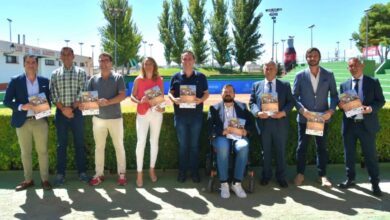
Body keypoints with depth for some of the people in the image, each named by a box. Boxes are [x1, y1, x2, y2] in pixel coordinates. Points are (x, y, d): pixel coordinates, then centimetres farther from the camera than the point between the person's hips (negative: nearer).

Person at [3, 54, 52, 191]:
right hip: (23, 122, 0)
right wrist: (21, 107, -17)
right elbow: (6, 101, -1)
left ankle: (45, 179, 12)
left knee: (42, 151, 3)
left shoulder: (44, 81, 6)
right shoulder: (15, 81, 1)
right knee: (25, 152, 9)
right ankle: (28, 180, 21)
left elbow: (49, 99, 12)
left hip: (40, 120, 0)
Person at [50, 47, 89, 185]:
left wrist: (72, 108, -13)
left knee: (79, 143, 4)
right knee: (61, 144, 6)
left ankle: (82, 172, 13)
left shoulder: (80, 72, 3)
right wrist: (63, 109, -12)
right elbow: (53, 94, 0)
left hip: (76, 112, -1)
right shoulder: (55, 74, 7)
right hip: (60, 113, 1)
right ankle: (60, 173, 14)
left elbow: (82, 92, -5)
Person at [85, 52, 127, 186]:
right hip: (98, 118, 3)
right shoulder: (93, 79, 7)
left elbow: (122, 95, -11)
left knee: (119, 146, 5)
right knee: (99, 147, 9)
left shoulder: (118, 78, -1)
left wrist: (108, 102, -24)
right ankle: (99, 174, 19)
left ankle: (122, 174, 15)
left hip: (115, 117, -2)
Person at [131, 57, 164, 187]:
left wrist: (162, 107, -10)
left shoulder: (159, 80, 4)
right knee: (141, 142, -8)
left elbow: (162, 97, 8)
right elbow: (132, 96, 3)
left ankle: (152, 169, 24)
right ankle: (139, 173, 0)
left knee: (154, 141, 9)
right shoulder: (138, 80, 1)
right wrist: (139, 101, -17)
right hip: (142, 114, -2)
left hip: (156, 113, 2)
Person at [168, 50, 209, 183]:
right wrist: (174, 99, -15)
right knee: (182, 145, 8)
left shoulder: (201, 77, 4)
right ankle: (182, 171, 18)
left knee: (194, 145, 7)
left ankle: (194, 172, 17)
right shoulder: (176, 77, 5)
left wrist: (201, 100, -15)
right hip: (180, 115, 1)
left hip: (196, 115, 0)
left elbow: (206, 93, 6)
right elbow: (170, 93, 7)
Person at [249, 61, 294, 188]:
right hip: (263, 122, 1)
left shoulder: (285, 85, 7)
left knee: (281, 151, 7)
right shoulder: (256, 85, 10)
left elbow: (291, 102, 2)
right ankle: (266, 175, 25)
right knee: (265, 151, 10)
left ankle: (281, 177, 21)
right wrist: (257, 112, -14)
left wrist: (283, 112, -16)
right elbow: (251, 102, 5)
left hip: (280, 122, 0)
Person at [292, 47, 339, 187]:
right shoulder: (300, 76, -1)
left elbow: (334, 95, 3)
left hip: (323, 117, 1)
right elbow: (294, 96, -1)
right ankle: (300, 173, 21)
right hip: (304, 117, -1)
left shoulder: (329, 75, 2)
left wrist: (331, 110, -13)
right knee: (302, 146, 7)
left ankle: (322, 175, 22)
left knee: (322, 147, 10)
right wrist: (302, 109, -17)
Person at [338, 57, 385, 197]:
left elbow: (381, 100, 0)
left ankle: (375, 183, 16)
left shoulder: (373, 82, 2)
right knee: (349, 154, 12)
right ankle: (350, 179, 27)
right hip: (349, 125, 3)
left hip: (366, 124, -3)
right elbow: (341, 104, 11)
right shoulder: (344, 85, 10)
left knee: (370, 154, 4)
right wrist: (341, 105, -12)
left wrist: (371, 108, -19)